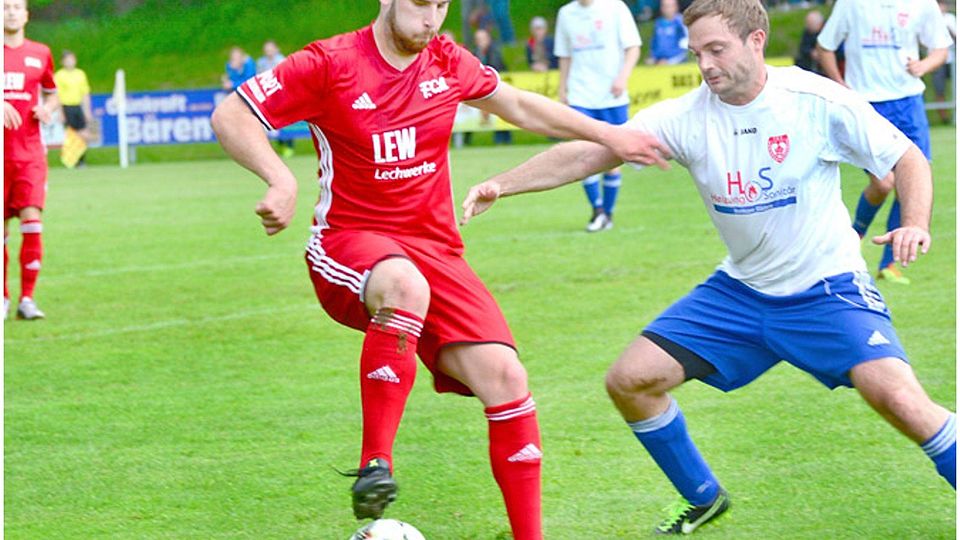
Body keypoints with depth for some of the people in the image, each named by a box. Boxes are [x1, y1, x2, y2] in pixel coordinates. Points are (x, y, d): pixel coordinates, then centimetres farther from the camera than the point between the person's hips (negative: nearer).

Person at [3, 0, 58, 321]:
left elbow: (52, 93, 22)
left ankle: (27, 299, -8)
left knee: (32, 221, -12)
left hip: (30, 154, 1)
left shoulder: (40, 54, 9)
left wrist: (47, 108, -1)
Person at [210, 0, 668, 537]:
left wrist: (608, 135, 21)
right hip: (348, 244, -5)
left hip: (435, 248, 5)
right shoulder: (331, 64, -8)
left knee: (504, 375, -14)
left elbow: (520, 106, 23)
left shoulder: (447, 62, 6)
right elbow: (230, 115, -11)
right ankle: (375, 466, -34)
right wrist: (282, 179, -27)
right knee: (404, 285, -41)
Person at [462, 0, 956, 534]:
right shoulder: (686, 117, -9)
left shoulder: (819, 101, -16)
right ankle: (703, 499, 20)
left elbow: (907, 158, -6)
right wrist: (502, 184, -26)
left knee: (897, 396, -27)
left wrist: (915, 223, -25)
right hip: (740, 290, 5)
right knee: (631, 380, -3)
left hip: (827, 289, -4)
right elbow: (587, 153, -14)